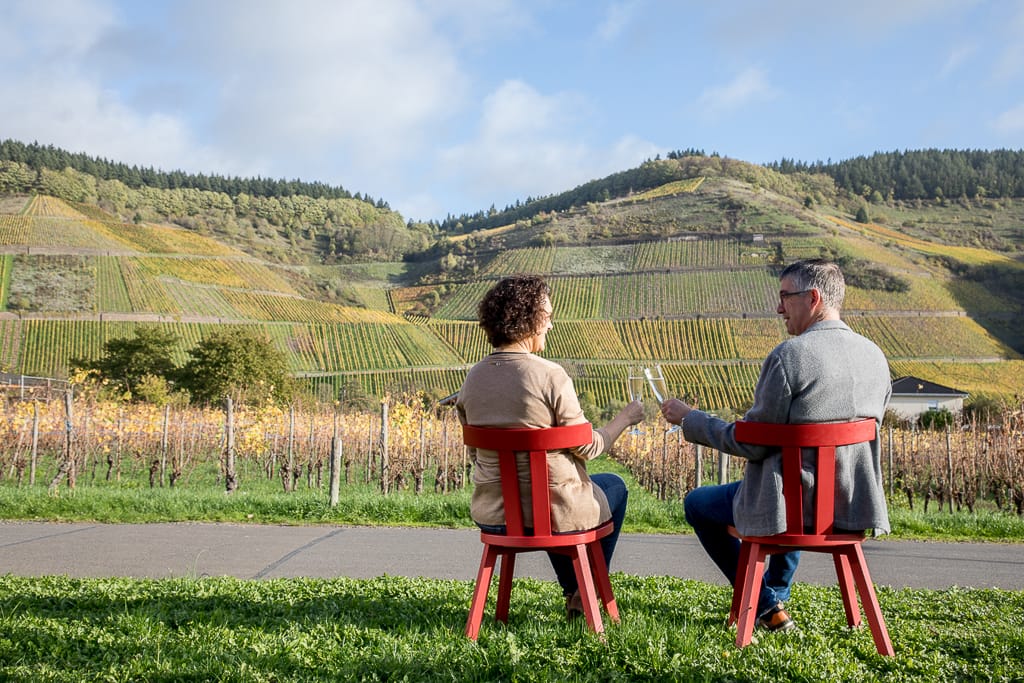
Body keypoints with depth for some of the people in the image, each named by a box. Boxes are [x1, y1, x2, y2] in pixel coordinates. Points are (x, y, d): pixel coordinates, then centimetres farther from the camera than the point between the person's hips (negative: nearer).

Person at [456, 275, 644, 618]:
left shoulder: (473, 378, -2)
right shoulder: (549, 376, -20)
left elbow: (476, 451, 9)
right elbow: (587, 447, -12)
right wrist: (625, 418, 5)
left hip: (492, 516, 6)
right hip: (552, 513, -6)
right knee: (614, 486, 27)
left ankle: (573, 591, 47)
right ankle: (584, 592, 34)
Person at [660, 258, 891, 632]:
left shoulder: (788, 356, -20)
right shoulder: (875, 356, 1)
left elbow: (751, 443, -16)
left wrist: (689, 418, -2)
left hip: (791, 506, -7)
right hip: (855, 503, 7)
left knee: (697, 503, 19)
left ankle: (767, 605, 20)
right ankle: (777, 592, 45)